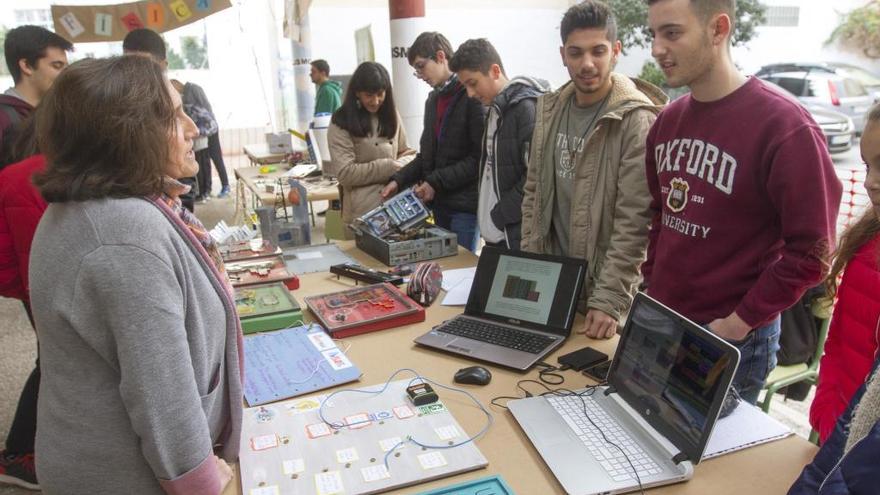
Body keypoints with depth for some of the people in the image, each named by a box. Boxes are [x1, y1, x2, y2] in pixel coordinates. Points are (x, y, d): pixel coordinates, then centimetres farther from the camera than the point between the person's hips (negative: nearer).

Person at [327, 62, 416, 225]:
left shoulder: (391, 115, 11)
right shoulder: (341, 123, -5)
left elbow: (407, 153, 15)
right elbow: (345, 173, -12)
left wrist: (401, 166, -9)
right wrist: (390, 167, -13)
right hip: (364, 209, -4)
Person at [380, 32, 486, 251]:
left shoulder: (472, 96, -11)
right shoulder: (434, 99, 15)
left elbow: (480, 157, -16)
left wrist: (436, 182, -15)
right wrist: (399, 180, 3)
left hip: (465, 203, -7)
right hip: (440, 202, 7)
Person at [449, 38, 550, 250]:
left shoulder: (527, 108, -14)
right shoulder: (495, 110, 13)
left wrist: (500, 215, -13)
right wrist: (486, 218, 9)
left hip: (518, 236, -8)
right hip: (494, 233, 8)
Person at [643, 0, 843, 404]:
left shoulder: (785, 127, -17)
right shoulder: (667, 121, 4)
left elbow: (811, 252, -16)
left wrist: (741, 322, -15)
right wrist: (652, 285, 8)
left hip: (732, 340, -6)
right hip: (660, 325, 6)